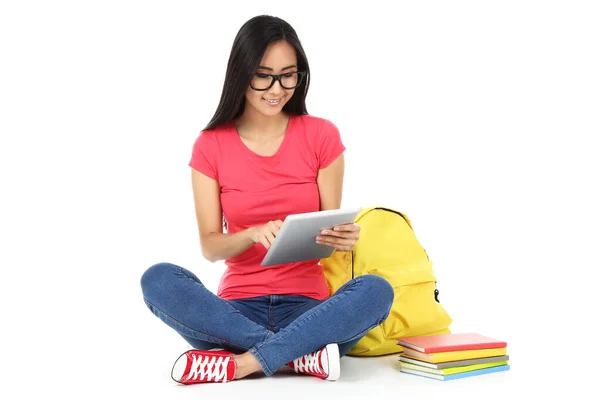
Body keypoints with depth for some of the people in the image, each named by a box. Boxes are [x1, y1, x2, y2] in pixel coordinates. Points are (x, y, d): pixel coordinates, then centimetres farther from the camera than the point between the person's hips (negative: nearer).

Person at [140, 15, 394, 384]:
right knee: (158, 280, -27)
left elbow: (330, 232, 2)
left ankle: (240, 364, -28)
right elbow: (209, 246, 0)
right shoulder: (211, 146, 3)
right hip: (238, 309, 1)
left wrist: (341, 238, -22)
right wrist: (253, 234, -22)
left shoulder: (321, 136, 2)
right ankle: (302, 355, -28)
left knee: (376, 290, -31)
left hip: (307, 306, 0)